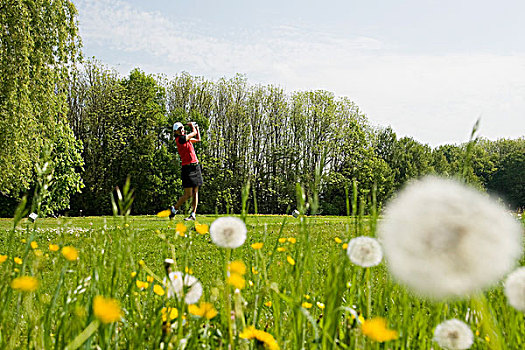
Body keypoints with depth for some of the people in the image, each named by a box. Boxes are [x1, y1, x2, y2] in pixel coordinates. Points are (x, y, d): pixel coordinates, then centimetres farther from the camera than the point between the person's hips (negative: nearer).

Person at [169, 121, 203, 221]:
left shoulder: (186, 138, 16)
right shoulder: (180, 139, -11)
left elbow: (198, 139, 30)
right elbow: (194, 133, -3)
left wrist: (197, 127, 28)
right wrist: (192, 125, 15)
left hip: (196, 166, 8)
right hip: (187, 167, -8)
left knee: (195, 192, 5)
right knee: (188, 194, -7)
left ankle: (193, 214, 9)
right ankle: (175, 208, 14)